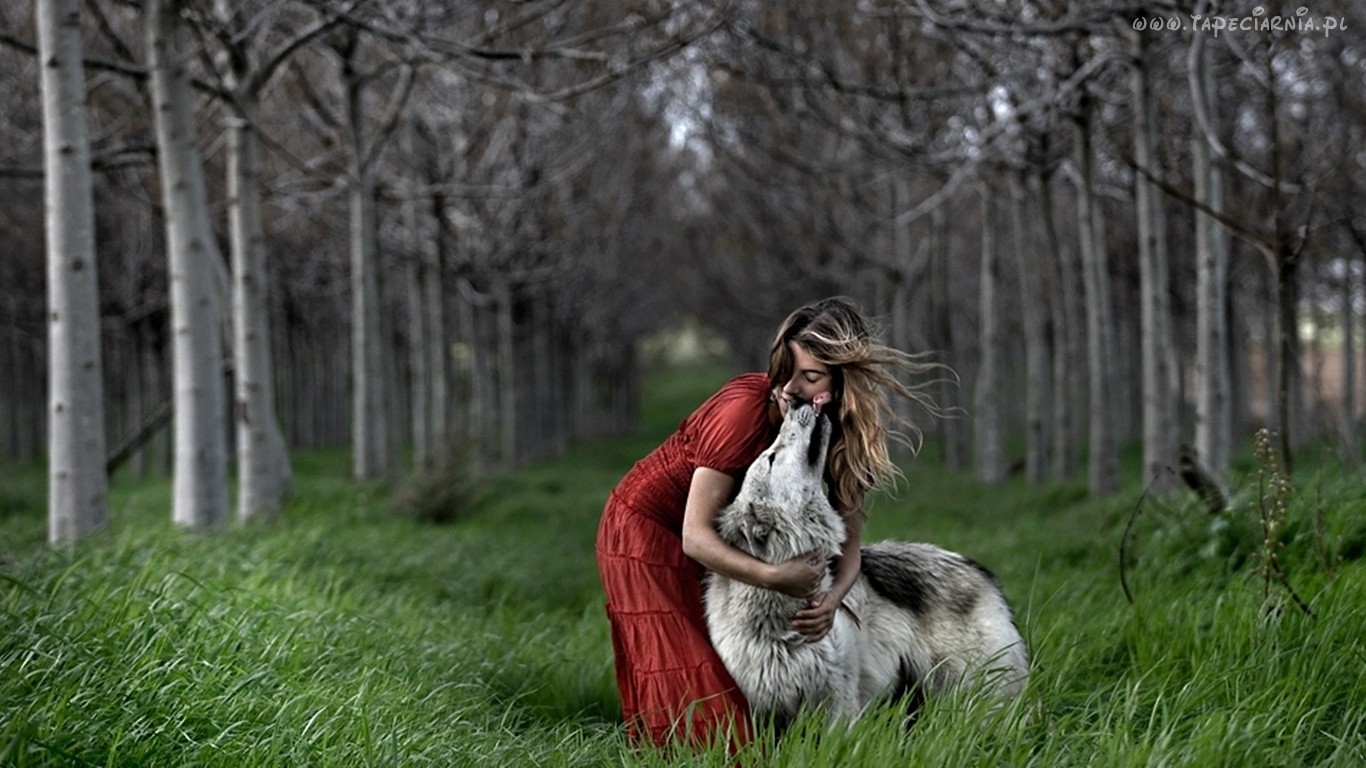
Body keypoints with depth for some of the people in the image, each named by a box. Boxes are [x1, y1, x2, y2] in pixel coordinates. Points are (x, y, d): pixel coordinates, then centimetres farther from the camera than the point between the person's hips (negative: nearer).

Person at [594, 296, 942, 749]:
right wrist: (774, 577, -41)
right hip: (647, 528, -6)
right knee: (690, 699, -9)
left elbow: (848, 543, -11)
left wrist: (831, 599, -31)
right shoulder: (746, 408, -32)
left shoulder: (846, 435, -14)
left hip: (718, 541, 6)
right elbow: (695, 536, -31)